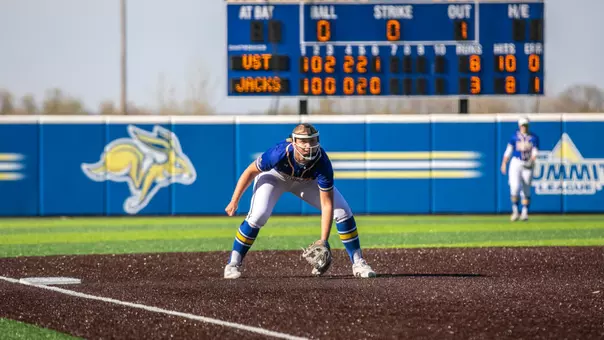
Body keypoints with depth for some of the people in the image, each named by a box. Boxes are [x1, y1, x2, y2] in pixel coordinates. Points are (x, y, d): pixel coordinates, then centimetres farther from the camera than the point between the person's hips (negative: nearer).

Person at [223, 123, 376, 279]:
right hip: (274, 176, -2)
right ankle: (233, 263, -8)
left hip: (308, 179, 2)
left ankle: (358, 262, 6)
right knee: (258, 214, -26)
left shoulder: (322, 163, -37)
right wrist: (234, 201, -22)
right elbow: (251, 172, -24)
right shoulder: (280, 153, -41)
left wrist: (324, 240, -40)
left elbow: (327, 205, -33)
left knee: (343, 211, -10)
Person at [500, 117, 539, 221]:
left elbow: (535, 151, -5)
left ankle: (524, 212, 15)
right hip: (516, 163, -1)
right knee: (515, 186, -16)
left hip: (528, 165, 1)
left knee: (526, 189, 4)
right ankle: (515, 211, -3)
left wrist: (532, 160, -24)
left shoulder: (534, 137, 3)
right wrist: (504, 163, 6)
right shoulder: (515, 136, 4)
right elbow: (509, 150, 10)